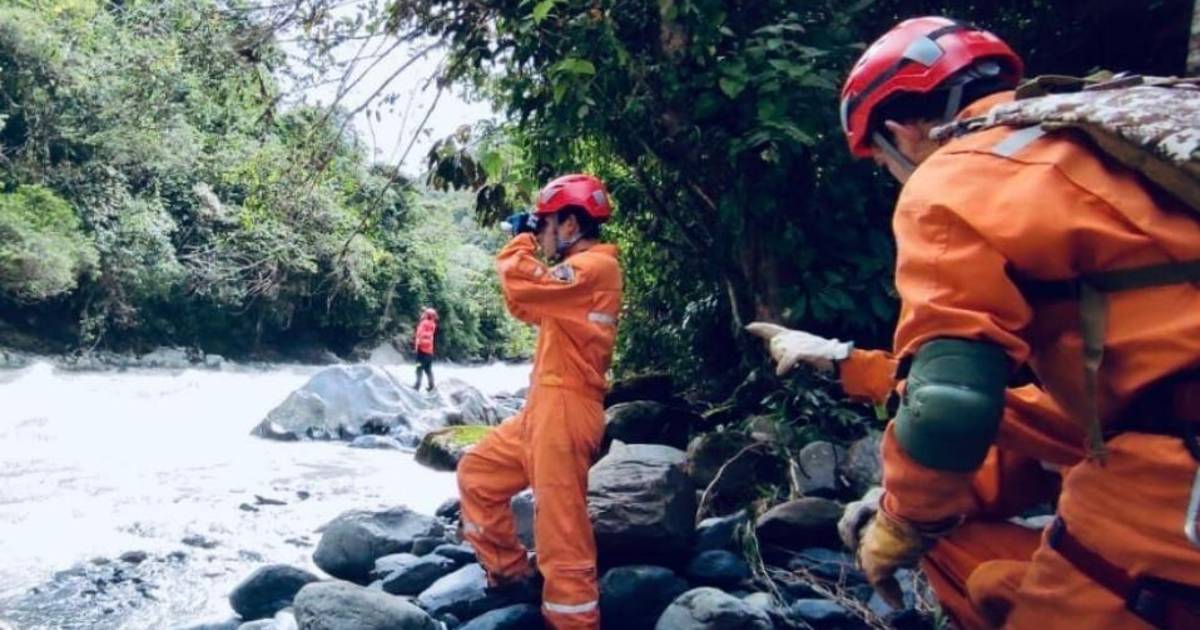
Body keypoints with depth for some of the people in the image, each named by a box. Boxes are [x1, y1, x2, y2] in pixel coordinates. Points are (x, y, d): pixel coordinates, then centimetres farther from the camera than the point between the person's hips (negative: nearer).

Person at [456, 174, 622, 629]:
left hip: (565, 410, -11)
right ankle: (510, 573, 26)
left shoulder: (595, 266, -12)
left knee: (560, 531, -7)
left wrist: (521, 240, -4)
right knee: (477, 473, 18)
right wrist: (526, 243, 18)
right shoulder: (579, 271, 20)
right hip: (543, 409, 11)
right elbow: (526, 308, 27)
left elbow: (523, 285, -24)